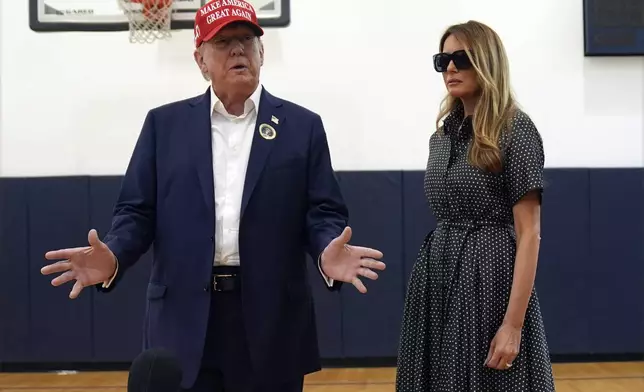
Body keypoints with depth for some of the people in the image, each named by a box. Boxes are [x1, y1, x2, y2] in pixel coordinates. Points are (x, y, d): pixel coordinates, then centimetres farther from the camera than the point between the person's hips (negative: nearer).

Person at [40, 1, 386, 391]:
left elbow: (324, 212, 2)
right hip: (185, 321, 1)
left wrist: (328, 253, -20)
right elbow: (138, 211, 7)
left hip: (272, 323, 0)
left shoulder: (303, 126, 7)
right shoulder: (164, 124, 9)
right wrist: (112, 257, -14)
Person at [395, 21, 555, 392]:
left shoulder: (515, 129, -9)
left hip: (491, 274, -6)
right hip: (438, 277, 7)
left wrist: (513, 323, -19)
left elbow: (529, 233, -13)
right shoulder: (443, 133, 11)